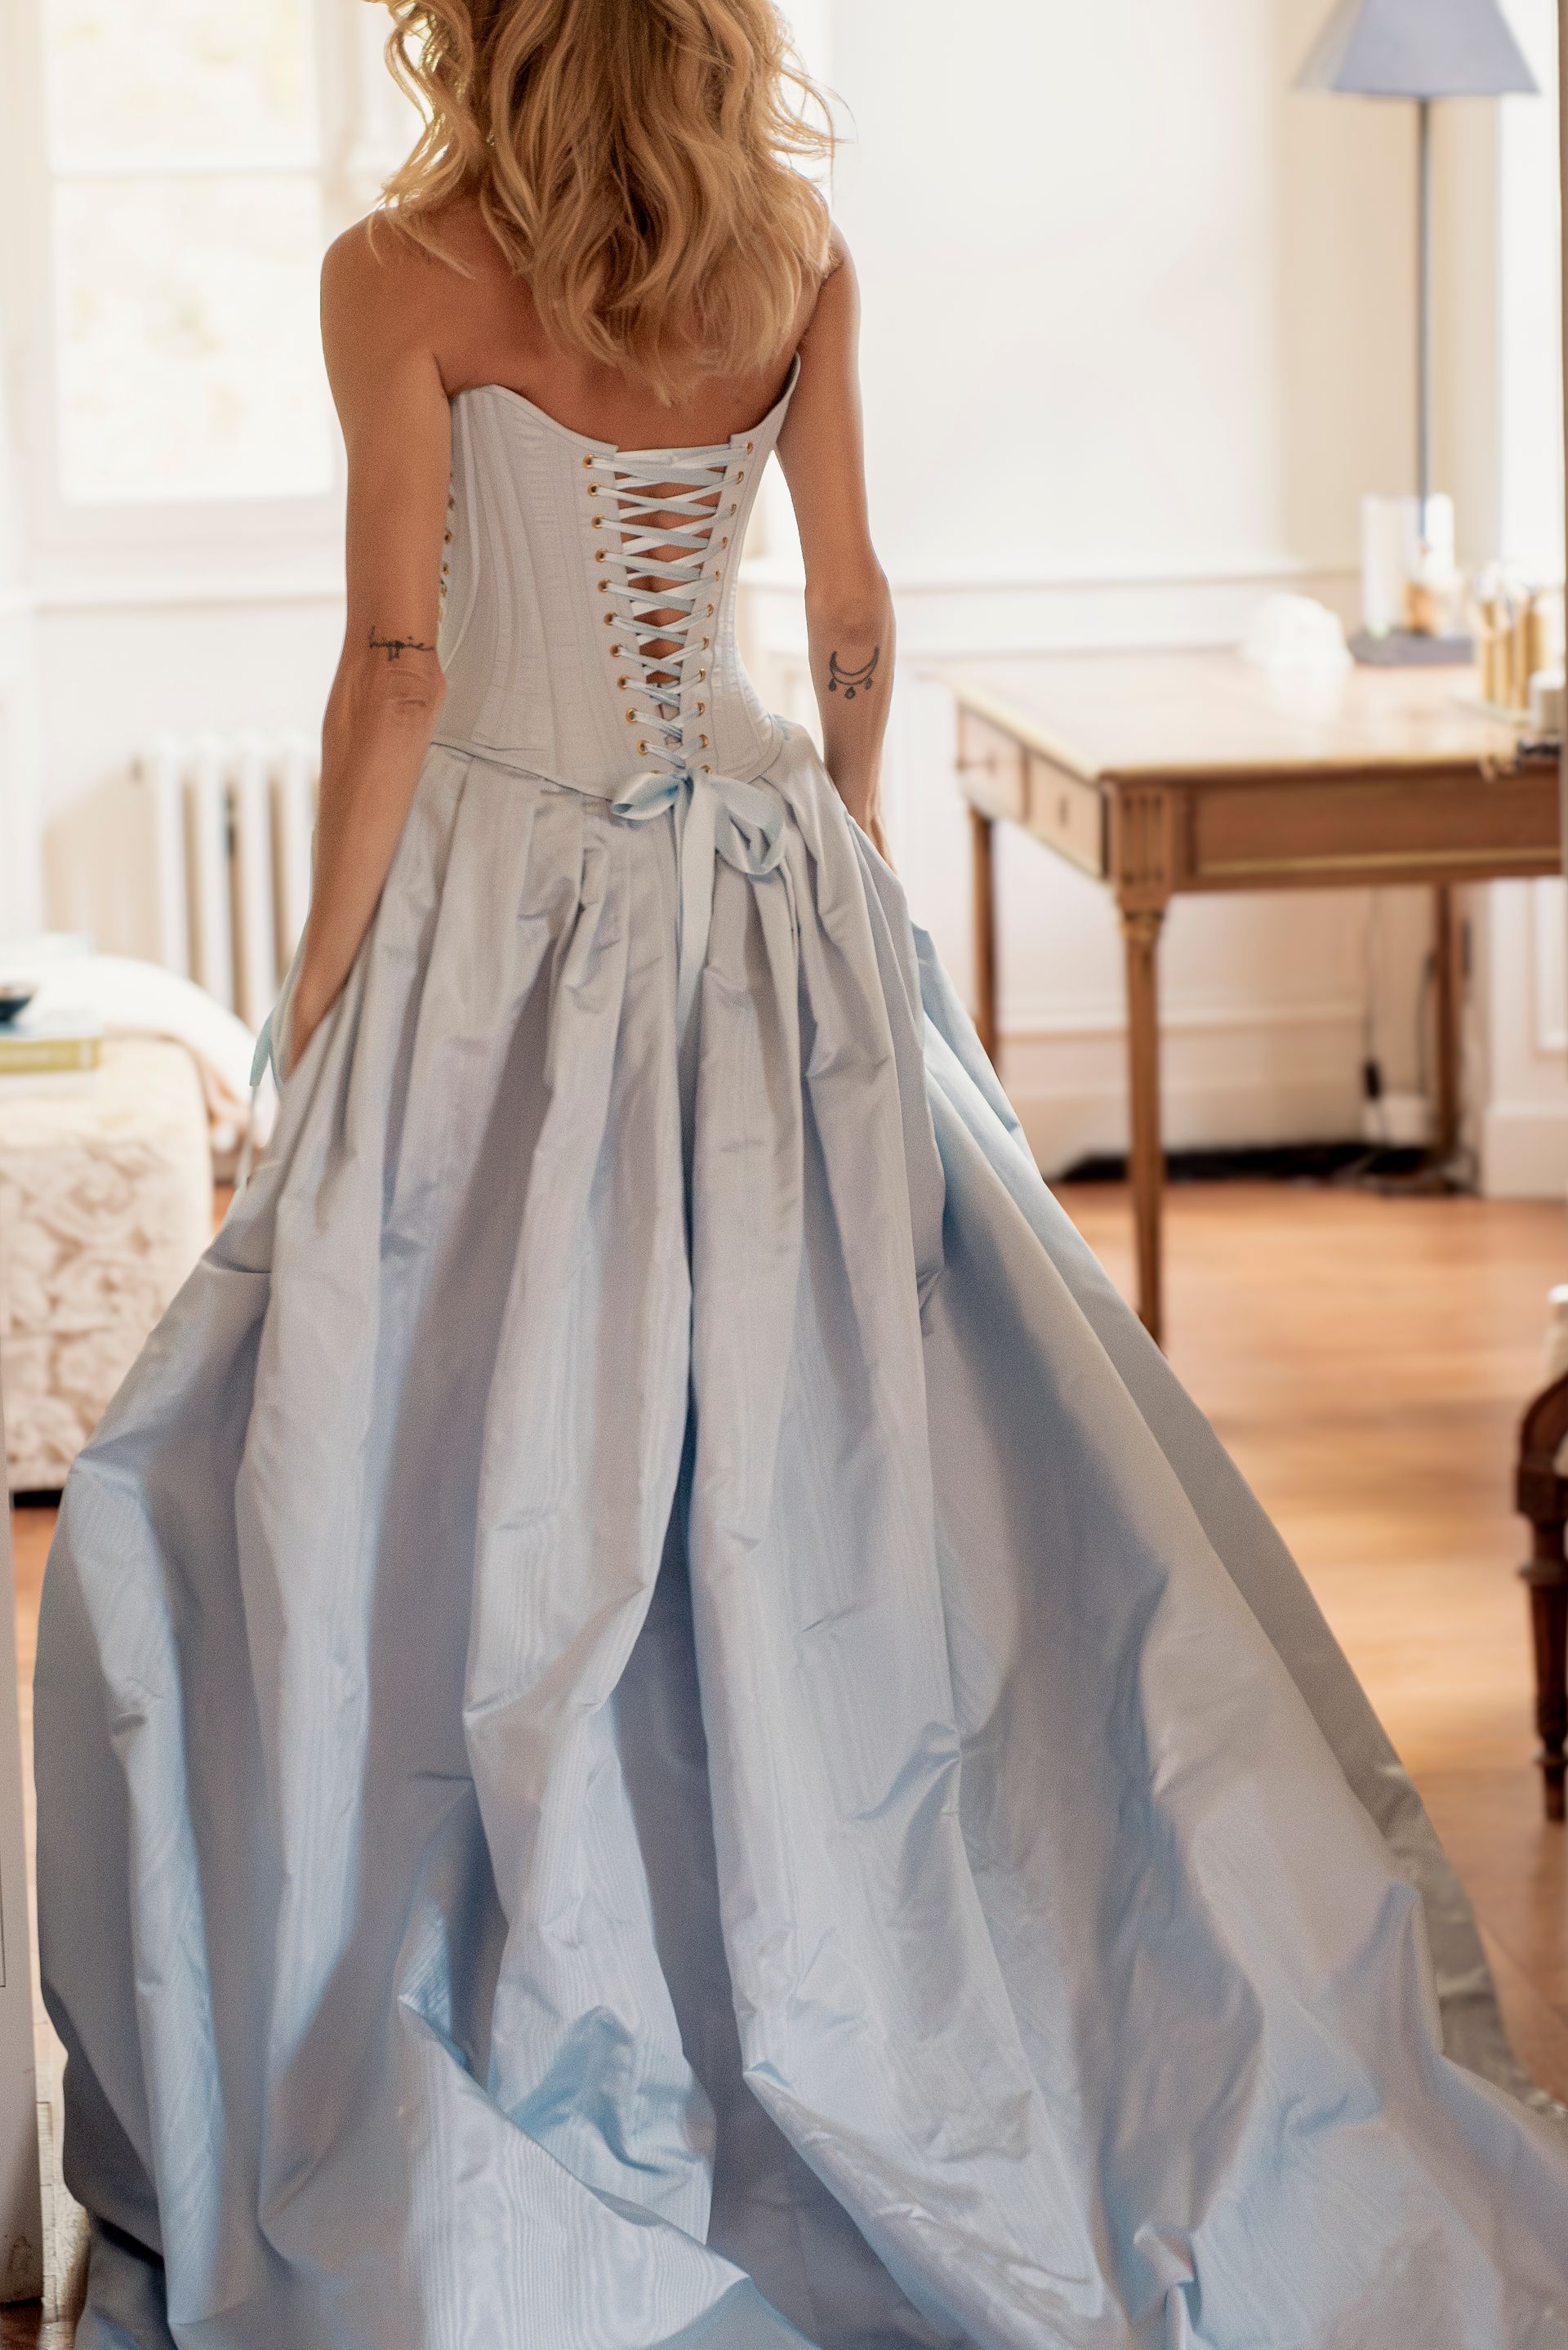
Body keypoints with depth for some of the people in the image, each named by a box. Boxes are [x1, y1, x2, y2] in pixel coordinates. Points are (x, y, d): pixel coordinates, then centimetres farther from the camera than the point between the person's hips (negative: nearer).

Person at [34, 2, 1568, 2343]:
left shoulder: (404, 274, -10)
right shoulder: (797, 252, 3)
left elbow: (397, 673, -13)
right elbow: (854, 619, 9)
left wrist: (317, 991, -5)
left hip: (513, 885, -5)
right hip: (769, 875, 5)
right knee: (851, 1451, 11)